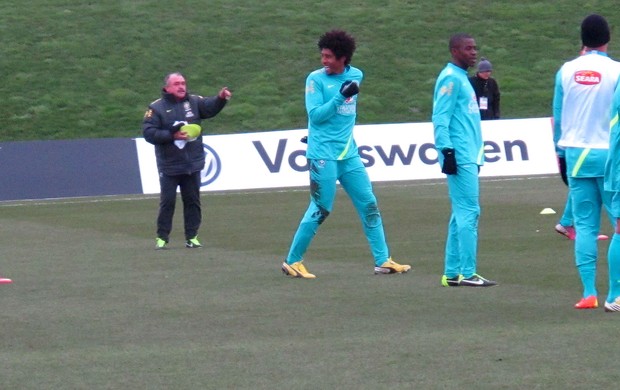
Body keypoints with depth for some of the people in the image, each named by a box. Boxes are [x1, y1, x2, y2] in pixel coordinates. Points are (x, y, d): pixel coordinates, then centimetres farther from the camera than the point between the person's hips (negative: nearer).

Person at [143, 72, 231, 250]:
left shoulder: (194, 102, 6)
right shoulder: (156, 108, -5)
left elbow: (210, 106, -8)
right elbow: (148, 132, -12)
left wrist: (221, 98, -29)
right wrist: (172, 136, -19)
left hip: (193, 164, 3)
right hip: (169, 166, -3)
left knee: (193, 201, 7)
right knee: (167, 202, 1)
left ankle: (192, 236, 15)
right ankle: (162, 237, 9)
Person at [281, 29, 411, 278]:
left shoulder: (356, 76, 8)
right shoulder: (316, 79, -7)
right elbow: (315, 114, -16)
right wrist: (341, 97, -22)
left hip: (349, 155, 6)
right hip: (323, 157, -6)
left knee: (369, 206, 4)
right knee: (320, 210, -4)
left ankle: (383, 261, 9)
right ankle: (292, 262, 7)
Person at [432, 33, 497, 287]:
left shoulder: (461, 78, 19)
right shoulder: (451, 78, -10)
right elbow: (440, 118, -15)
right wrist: (447, 151, -21)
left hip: (468, 158, 10)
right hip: (460, 158, -10)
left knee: (462, 214, 10)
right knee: (469, 212, -10)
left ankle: (452, 272, 13)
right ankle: (467, 273, -10)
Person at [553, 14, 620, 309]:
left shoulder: (566, 71, 4)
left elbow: (558, 117, 10)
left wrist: (561, 151, 20)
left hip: (577, 154, 3)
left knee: (585, 225, 4)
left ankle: (589, 292, -3)